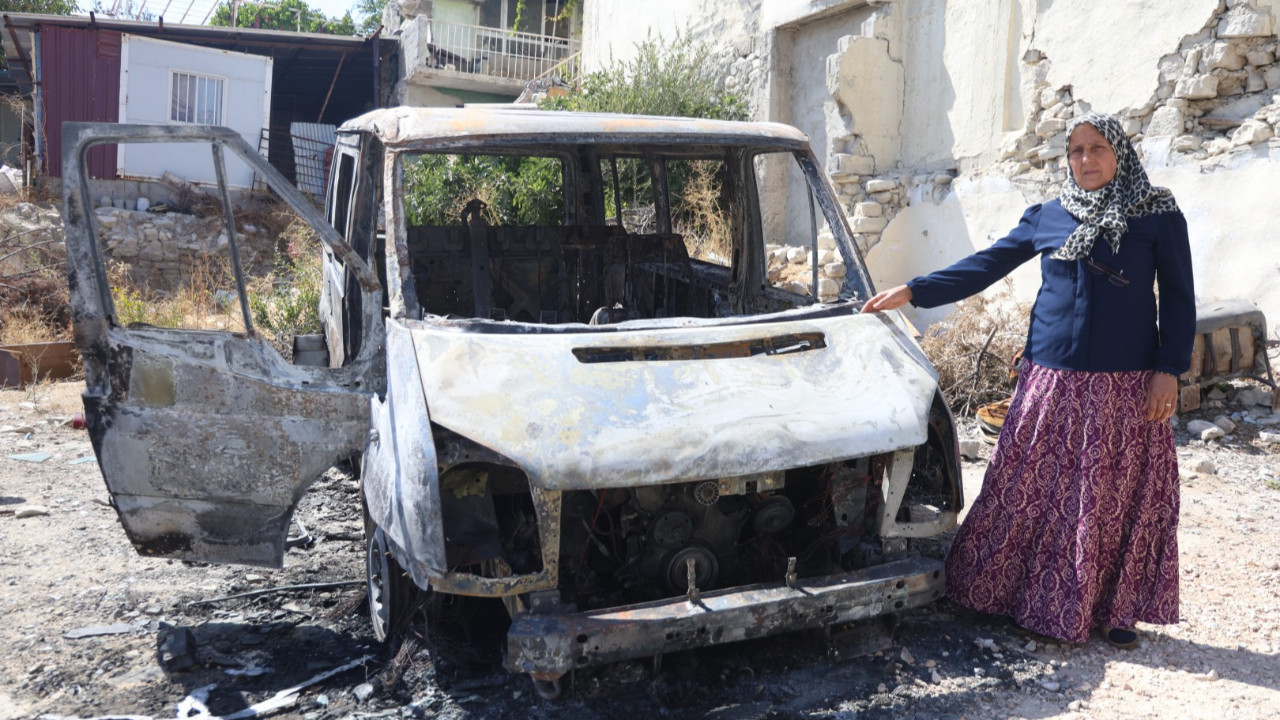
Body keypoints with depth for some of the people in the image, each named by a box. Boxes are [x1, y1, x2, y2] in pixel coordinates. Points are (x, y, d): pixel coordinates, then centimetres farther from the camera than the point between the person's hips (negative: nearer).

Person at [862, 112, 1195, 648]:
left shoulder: (1159, 216, 2)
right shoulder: (1047, 217, 8)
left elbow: (1177, 298, 2)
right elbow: (986, 266, 10)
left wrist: (1168, 371, -7)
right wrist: (913, 292, 5)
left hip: (1126, 385, -2)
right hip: (1052, 382, 2)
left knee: (1119, 499, 3)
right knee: (1034, 491, 4)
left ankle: (1112, 609, 19)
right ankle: (1036, 600, 19)